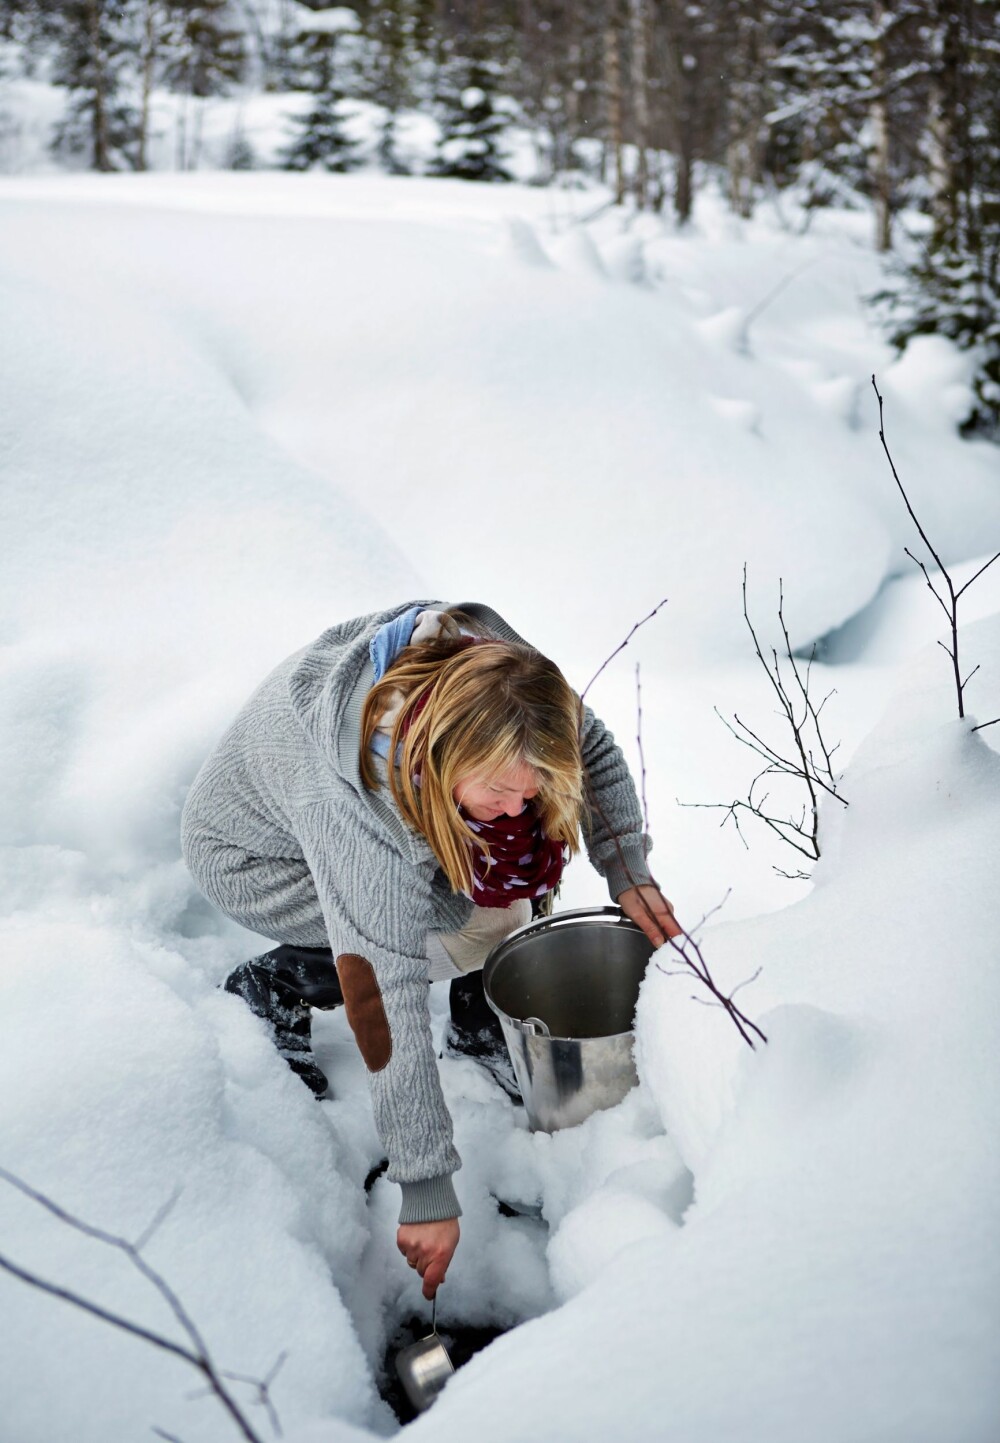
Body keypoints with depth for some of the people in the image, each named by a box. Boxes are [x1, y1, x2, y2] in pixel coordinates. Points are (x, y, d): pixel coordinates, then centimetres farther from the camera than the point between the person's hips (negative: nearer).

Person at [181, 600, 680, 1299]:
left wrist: (626, 866, -17)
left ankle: (480, 1028, 5)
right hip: (254, 855, -6)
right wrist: (428, 1195, -34)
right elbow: (390, 1009, -40)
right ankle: (272, 988, -3)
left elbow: (594, 744, -7)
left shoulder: (495, 663, -29)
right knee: (490, 922, -20)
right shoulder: (359, 813, -45)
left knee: (526, 856, -15)